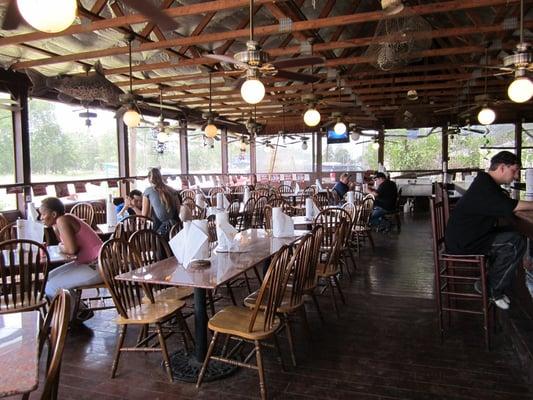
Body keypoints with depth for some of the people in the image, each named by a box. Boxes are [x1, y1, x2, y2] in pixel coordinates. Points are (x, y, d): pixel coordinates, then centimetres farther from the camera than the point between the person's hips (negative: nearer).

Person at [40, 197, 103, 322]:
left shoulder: (62, 220, -16)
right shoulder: (65, 219, 12)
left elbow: (72, 249, -26)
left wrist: (61, 248, -5)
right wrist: (55, 228, 3)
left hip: (97, 267, -10)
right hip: (87, 262, 10)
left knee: (51, 287, -10)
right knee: (49, 278, 15)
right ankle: (79, 311, 23)